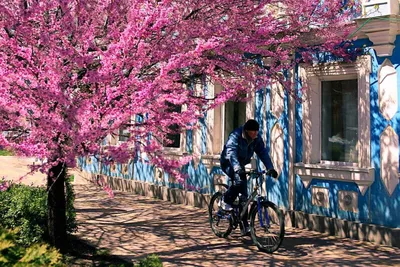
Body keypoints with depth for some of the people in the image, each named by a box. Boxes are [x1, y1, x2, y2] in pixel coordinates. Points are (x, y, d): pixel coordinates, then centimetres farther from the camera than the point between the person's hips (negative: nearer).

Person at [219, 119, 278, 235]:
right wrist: (237, 169, -57)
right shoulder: (235, 136, -28)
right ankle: (225, 201, -11)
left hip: (240, 164, 6)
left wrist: (270, 168, -29)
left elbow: (263, 153, -15)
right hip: (228, 163, -5)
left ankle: (244, 226, 6)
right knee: (239, 179, -35)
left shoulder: (257, 139, -11)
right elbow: (231, 153, -41)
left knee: (243, 195, 0)